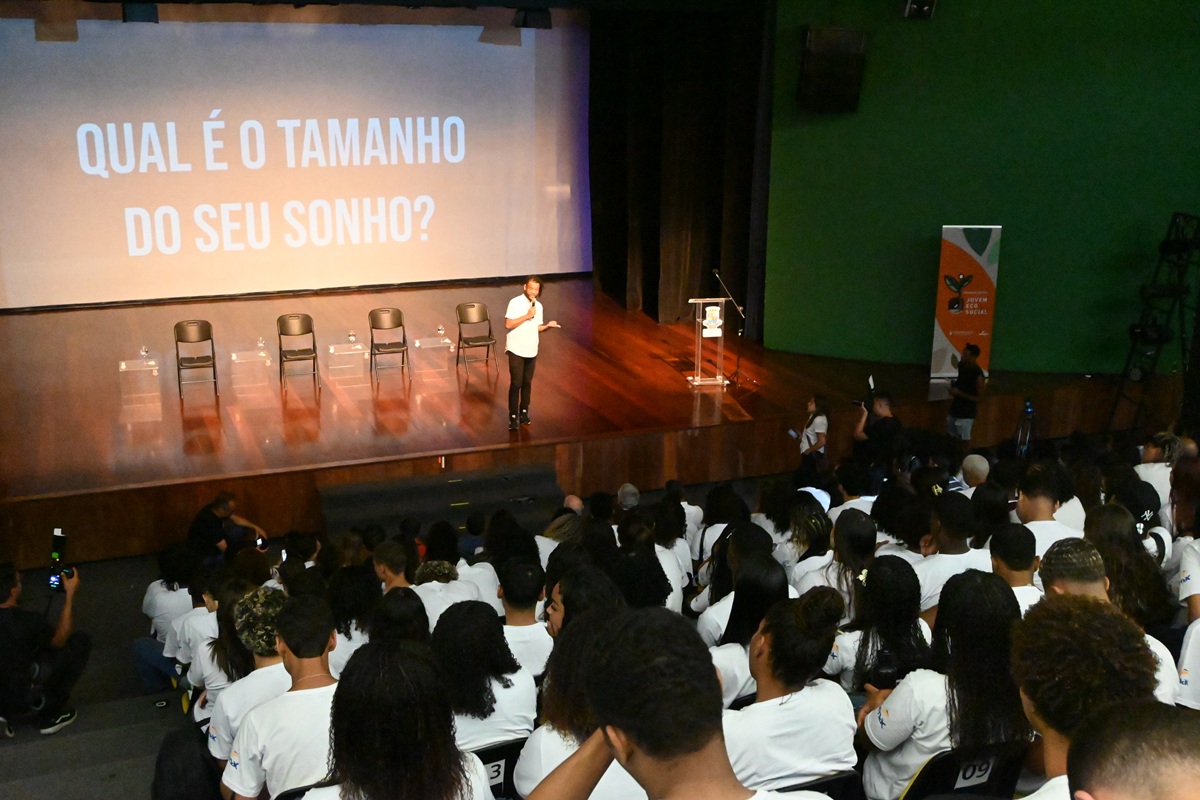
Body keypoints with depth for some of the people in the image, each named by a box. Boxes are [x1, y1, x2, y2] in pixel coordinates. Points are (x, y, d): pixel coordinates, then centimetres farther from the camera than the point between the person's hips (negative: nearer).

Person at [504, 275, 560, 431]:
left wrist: (548, 325, -4)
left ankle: (524, 412, 25)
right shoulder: (515, 302, -12)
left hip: (531, 351, 5)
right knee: (516, 383, -5)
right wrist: (527, 316, -21)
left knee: (527, 383, 12)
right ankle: (513, 417, 1)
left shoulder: (538, 306, 7)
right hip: (516, 350, -5)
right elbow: (508, 324, -18)